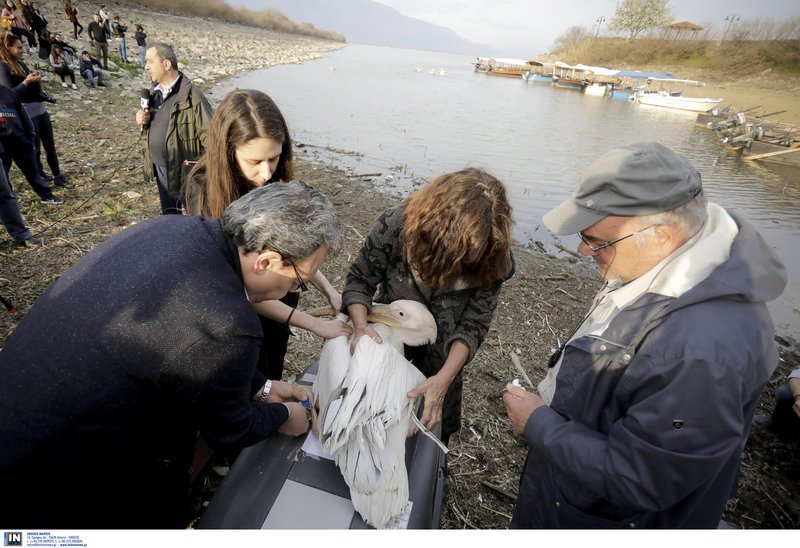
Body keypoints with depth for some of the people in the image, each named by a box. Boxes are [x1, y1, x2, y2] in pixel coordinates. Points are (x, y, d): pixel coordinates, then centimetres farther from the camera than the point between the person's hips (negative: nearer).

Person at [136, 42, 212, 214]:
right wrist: (144, 122, -1)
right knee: (168, 214, 21)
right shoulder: (156, 92, 9)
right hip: (160, 168, 8)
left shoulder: (192, 95, -17)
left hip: (185, 171, -8)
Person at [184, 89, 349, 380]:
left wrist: (330, 292, -11)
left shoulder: (275, 180, -14)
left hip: (279, 304, 4)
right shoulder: (205, 191, -27)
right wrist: (315, 325, -26)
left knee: (273, 382, 27)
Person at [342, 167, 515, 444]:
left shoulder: (493, 260, -26)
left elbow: (473, 325, -19)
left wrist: (444, 378, -32)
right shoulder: (395, 226, -30)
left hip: (442, 362, 1)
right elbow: (359, 279, -17)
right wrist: (361, 325, -34)